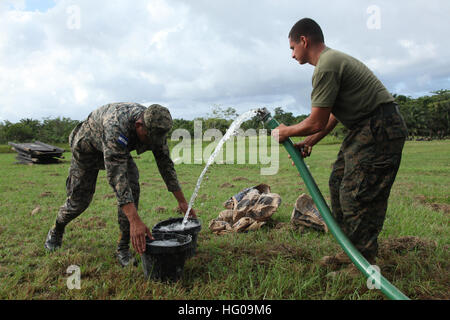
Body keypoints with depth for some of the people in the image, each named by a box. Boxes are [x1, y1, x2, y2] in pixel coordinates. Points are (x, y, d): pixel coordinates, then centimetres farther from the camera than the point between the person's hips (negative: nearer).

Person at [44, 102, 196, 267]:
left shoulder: (155, 128, -25)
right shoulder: (116, 126, -46)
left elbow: (165, 163, -12)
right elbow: (116, 176, -52)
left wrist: (182, 201, -12)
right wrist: (135, 221, -59)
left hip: (119, 151, 5)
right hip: (87, 147, -4)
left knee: (132, 188, -19)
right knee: (79, 199, 2)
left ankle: (123, 248, -8)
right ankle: (56, 231, 36)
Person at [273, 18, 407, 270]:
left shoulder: (326, 66, -16)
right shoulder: (333, 59, 18)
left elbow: (317, 122, -17)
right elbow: (332, 117, 20)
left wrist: (286, 132, 0)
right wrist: (308, 143, 17)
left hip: (380, 129, -11)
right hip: (366, 129, 11)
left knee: (357, 194, -10)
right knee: (339, 183, 12)